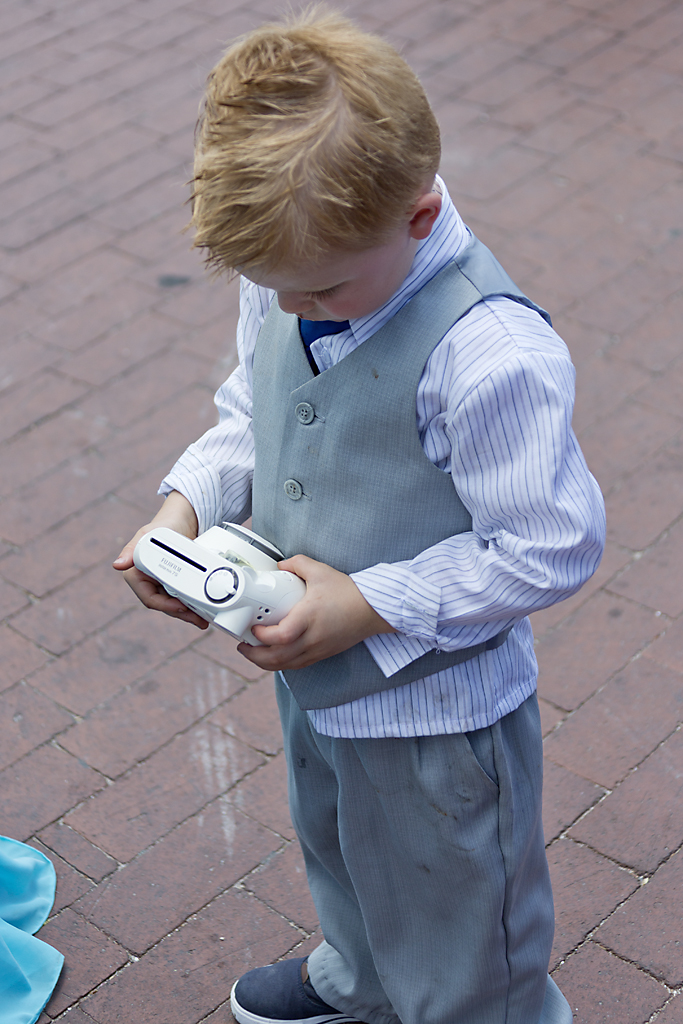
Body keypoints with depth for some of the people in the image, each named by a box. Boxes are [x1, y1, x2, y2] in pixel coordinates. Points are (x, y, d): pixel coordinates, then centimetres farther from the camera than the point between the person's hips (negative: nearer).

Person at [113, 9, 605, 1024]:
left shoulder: (489, 356, -34)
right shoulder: (288, 272, -10)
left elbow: (552, 548, -27)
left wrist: (369, 606, -27)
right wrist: (187, 505, -11)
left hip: (435, 705, -8)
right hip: (316, 675, 8)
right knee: (337, 850, 37)